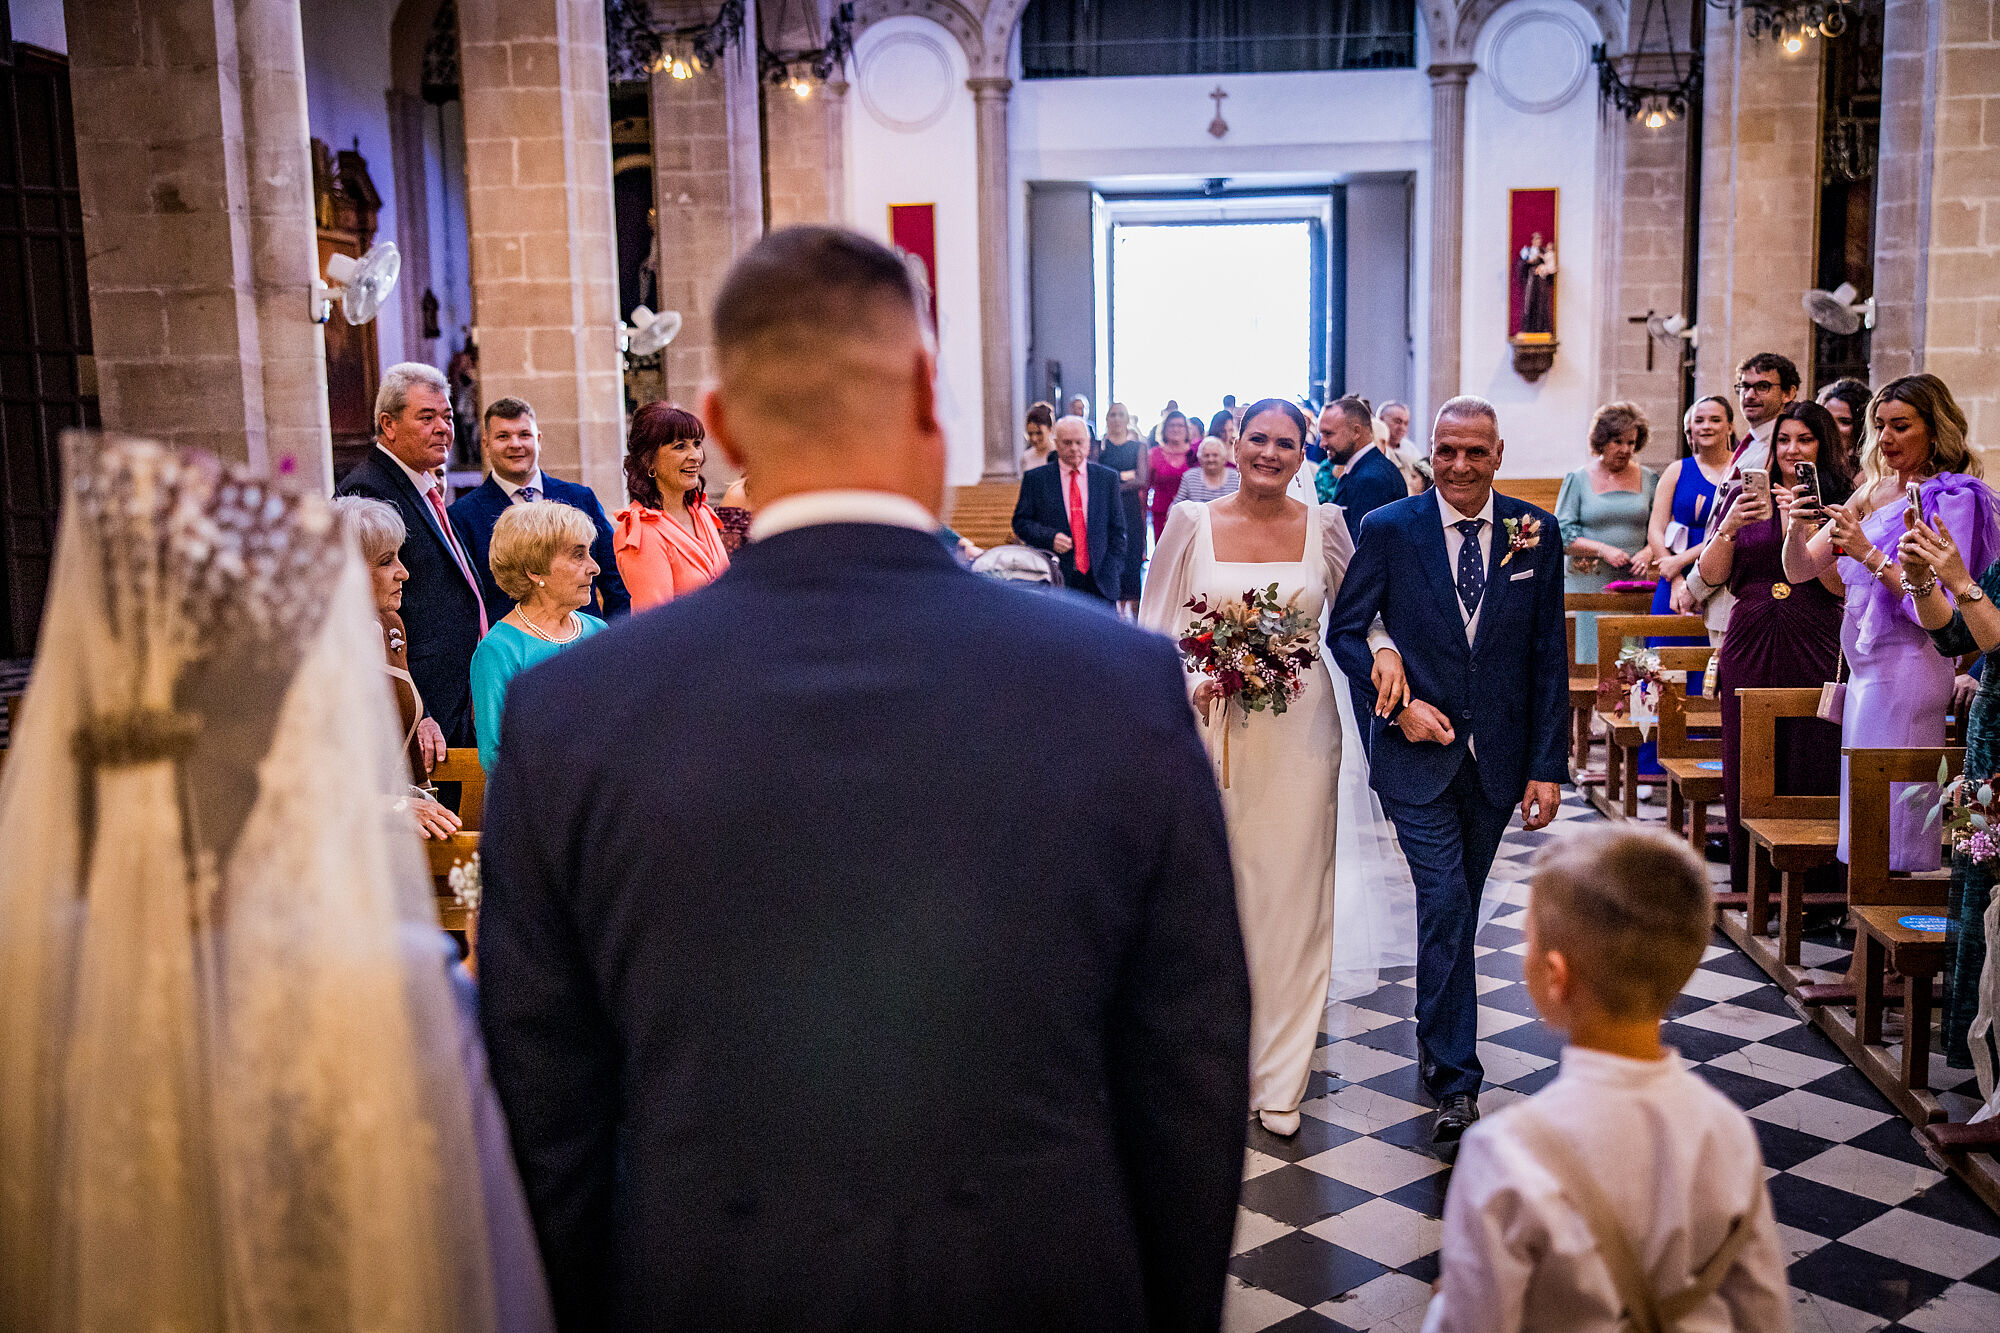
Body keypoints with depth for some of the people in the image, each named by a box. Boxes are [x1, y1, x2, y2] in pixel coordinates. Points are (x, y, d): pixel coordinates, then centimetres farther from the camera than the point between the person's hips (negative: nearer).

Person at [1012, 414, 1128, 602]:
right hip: (1053, 581, -2)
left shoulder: (1107, 477, 11)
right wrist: (1049, 537, -13)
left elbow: (1117, 530, 11)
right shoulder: (1035, 478, 6)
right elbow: (1021, 521, 6)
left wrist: (1111, 573, 2)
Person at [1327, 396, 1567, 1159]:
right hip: (1419, 750, -3)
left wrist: (1548, 766, -3)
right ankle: (1456, 1083, 0)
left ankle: (1435, 1037, 38)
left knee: (1459, 909, 16)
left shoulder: (1535, 534, -1)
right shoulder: (1388, 530, -6)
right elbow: (1345, 630, 1)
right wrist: (1399, 701, -13)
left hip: (1498, 756, 3)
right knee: (1444, 905, -9)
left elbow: (1549, 657, 0)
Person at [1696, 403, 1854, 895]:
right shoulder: (1744, 495, 11)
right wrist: (1729, 528, -10)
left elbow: (1843, 586, -9)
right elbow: (1711, 576, 6)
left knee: (1810, 773, -3)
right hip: (1749, 648, 3)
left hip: (1814, 652, -3)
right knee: (1746, 774, 5)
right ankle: (1749, 888, 15)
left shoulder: (1841, 502, 2)